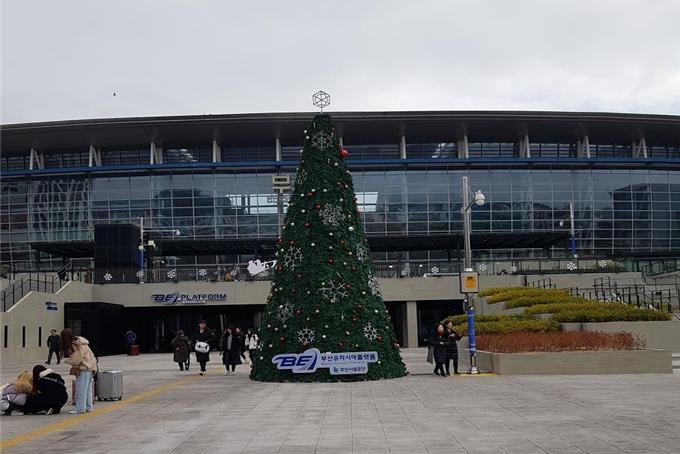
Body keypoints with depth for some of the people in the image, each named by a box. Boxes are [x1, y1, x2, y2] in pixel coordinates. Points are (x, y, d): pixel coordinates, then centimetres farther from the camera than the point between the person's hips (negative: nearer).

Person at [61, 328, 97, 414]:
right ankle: (88, 407, 23)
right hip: (89, 367, 10)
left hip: (84, 368, -10)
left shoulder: (76, 345, -18)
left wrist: (67, 361, 1)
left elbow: (76, 360, -16)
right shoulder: (78, 342, 12)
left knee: (80, 389, -5)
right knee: (87, 388, 16)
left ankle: (80, 408, -1)